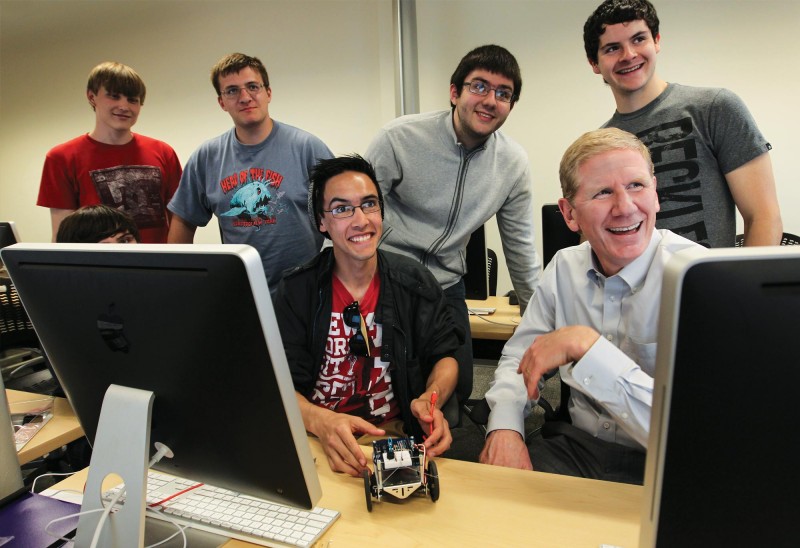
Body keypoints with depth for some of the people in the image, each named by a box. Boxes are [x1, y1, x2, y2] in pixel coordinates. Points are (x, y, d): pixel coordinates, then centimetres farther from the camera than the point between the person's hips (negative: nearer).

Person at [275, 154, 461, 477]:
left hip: (392, 434, 1)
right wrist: (320, 421, -29)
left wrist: (430, 399, -16)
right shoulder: (296, 290, -1)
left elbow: (445, 356, 8)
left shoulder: (415, 283, 3)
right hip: (312, 436, 0)